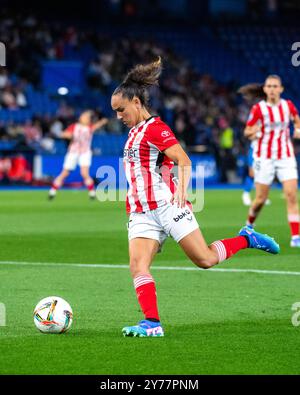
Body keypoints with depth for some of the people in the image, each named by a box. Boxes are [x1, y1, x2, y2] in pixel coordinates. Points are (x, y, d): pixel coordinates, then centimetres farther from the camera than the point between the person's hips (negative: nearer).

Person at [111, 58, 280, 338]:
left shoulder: (155, 128, -7)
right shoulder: (134, 131, 21)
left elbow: (183, 160, -18)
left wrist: (182, 188, -33)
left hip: (167, 204, -8)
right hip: (141, 213, 8)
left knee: (205, 259, -8)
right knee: (137, 265, -14)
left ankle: (246, 239, 16)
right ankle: (152, 322, -20)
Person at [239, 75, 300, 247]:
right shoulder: (258, 108, -7)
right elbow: (247, 132, 1)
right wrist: (253, 132, -22)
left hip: (286, 157, 2)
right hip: (265, 157, -2)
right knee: (261, 199, 3)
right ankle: (250, 225, 33)